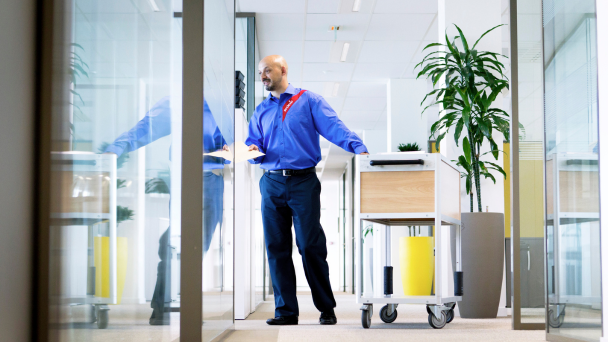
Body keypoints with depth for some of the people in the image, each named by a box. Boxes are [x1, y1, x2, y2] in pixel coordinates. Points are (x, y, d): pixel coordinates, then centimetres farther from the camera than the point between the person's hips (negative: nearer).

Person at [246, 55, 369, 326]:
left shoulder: (308, 100, 4)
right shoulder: (261, 111, 18)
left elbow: (334, 128, -8)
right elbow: (253, 144, 14)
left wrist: (358, 148, -24)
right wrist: (253, 151, -10)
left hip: (304, 182, -4)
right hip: (271, 183, 5)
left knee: (311, 247, -5)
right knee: (276, 248, 3)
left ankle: (327, 309, 6)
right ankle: (286, 310, 11)